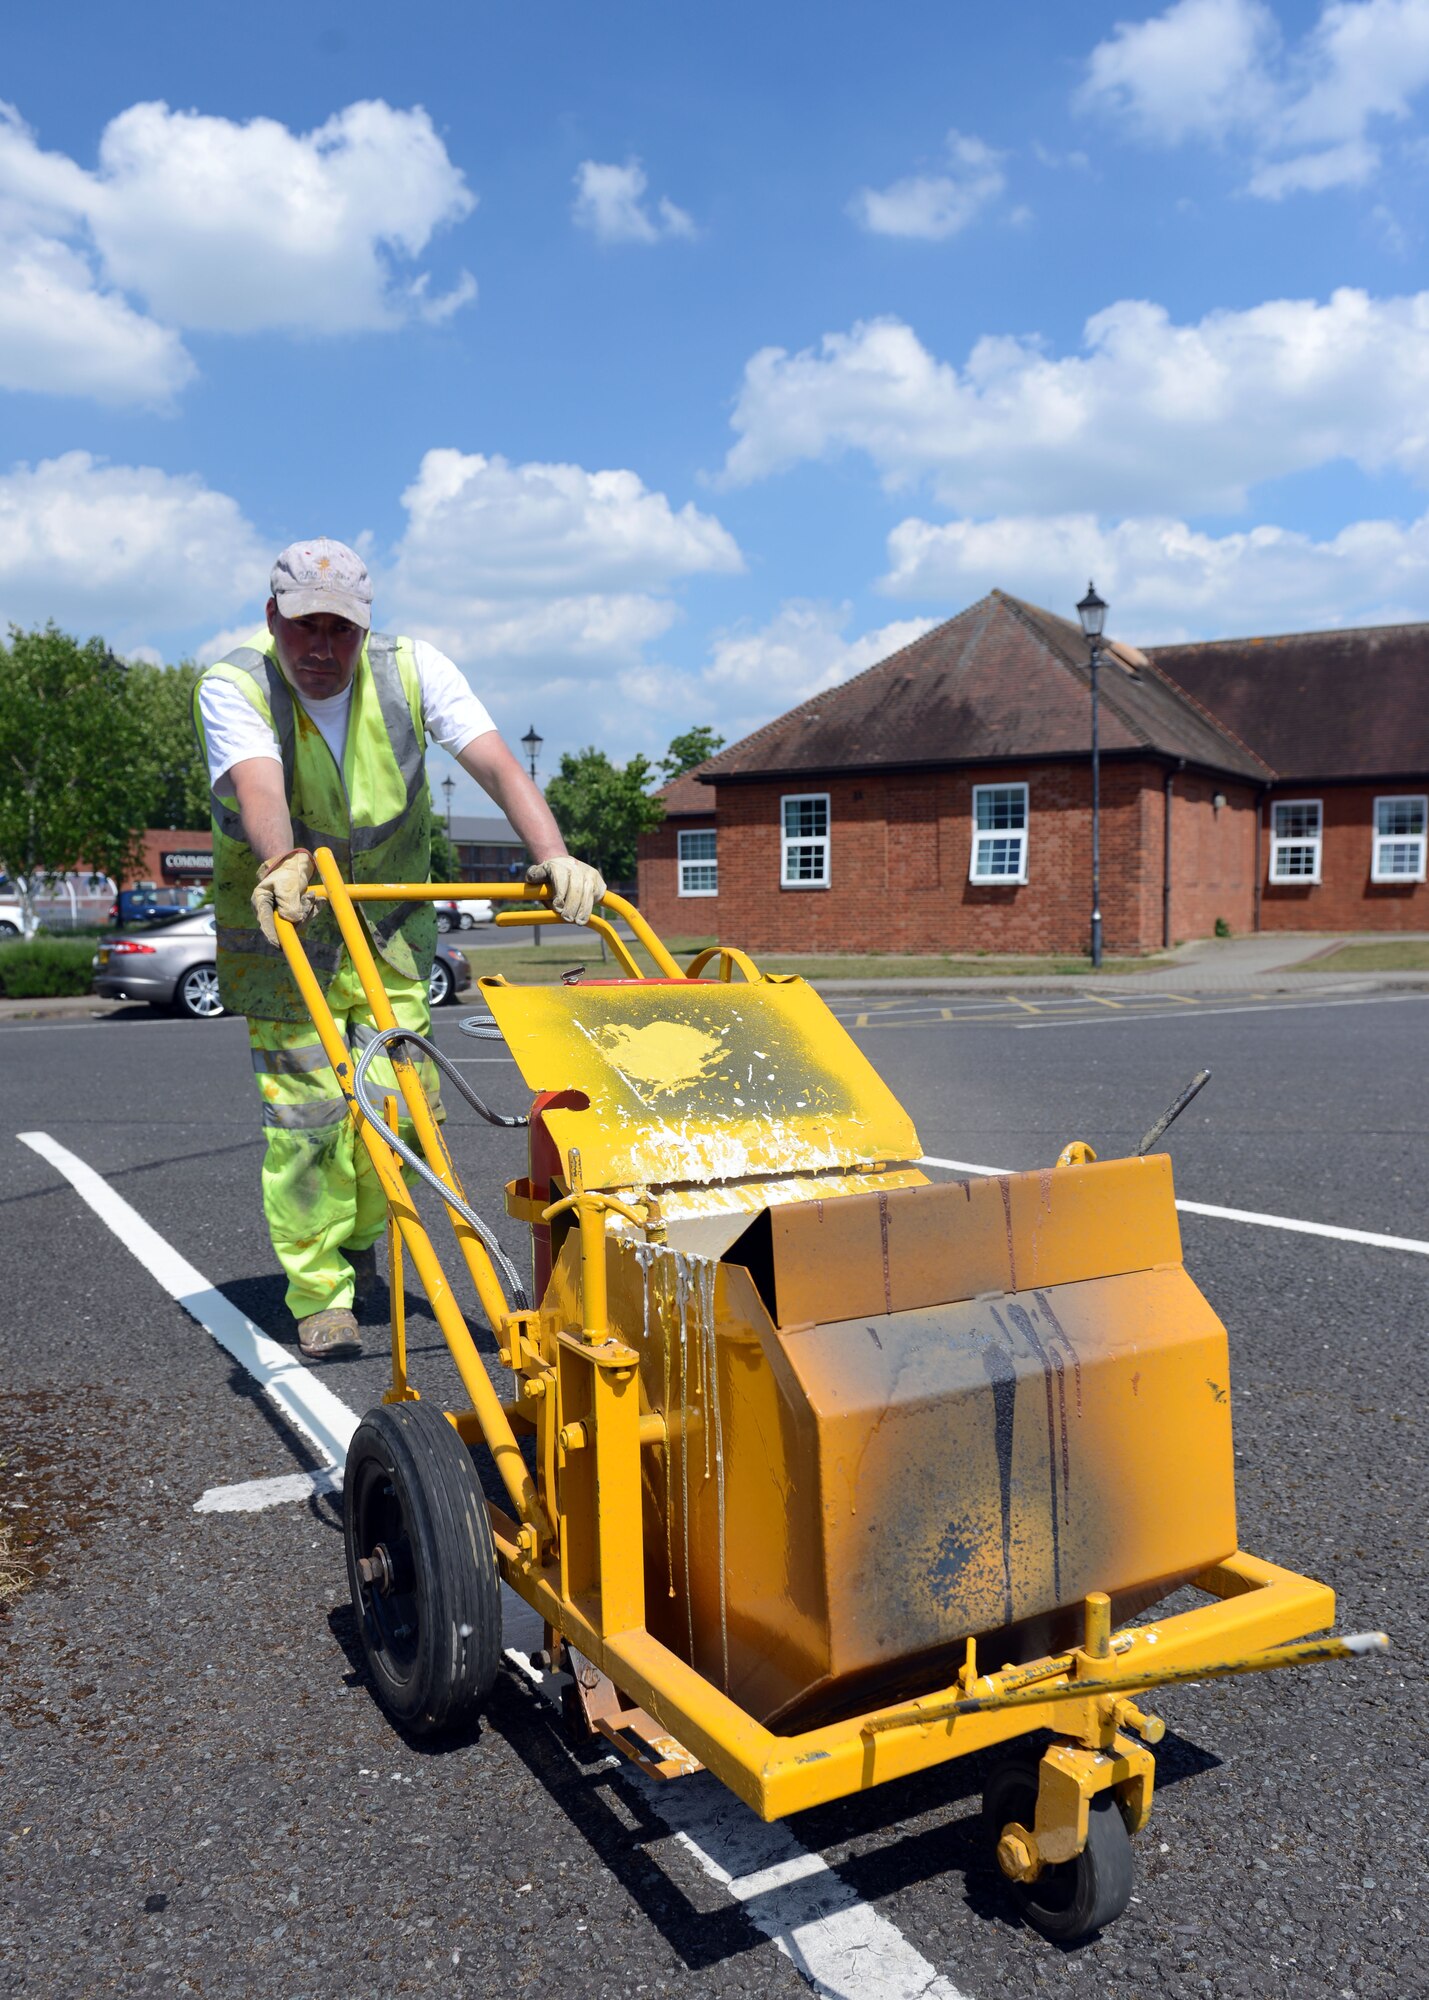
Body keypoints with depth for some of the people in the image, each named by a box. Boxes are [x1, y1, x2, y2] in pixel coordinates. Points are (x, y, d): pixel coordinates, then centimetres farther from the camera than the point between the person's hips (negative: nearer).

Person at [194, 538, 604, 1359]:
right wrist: (282, 864, -61)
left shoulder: (412, 669, -13)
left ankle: (356, 1237, 29)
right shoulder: (233, 686, -19)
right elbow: (257, 784, -40)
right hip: (282, 929, -2)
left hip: (389, 924, 3)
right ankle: (321, 1297, 7)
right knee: (306, 1111, -8)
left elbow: (499, 766, -24)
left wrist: (554, 858, -40)